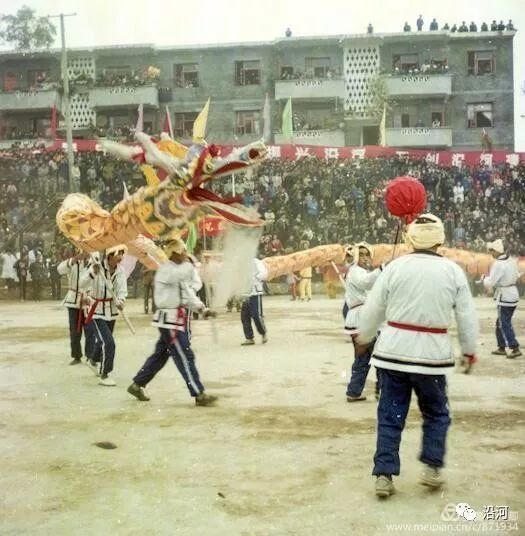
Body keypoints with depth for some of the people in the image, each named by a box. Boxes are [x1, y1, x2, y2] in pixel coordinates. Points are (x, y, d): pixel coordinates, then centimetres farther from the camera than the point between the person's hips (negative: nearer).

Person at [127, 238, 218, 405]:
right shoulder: (165, 271, -14)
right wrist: (188, 260, -15)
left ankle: (137, 385, 28)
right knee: (185, 357, -8)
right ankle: (199, 395, -5)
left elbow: (188, 295, 19)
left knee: (161, 354, 16)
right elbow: (184, 274, -35)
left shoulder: (179, 270, 17)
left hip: (178, 321, 10)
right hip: (170, 321, -10)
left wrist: (203, 309, 7)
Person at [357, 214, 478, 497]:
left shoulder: (395, 267, -3)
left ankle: (384, 475, 8)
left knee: (390, 416, 9)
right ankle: (432, 468, 14)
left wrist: (364, 337, 20)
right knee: (436, 414, 20)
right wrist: (469, 349, 18)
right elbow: (467, 316, 3)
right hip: (432, 354, 0)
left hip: (393, 351, 1)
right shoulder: (453, 271, -2)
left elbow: (372, 309, 2)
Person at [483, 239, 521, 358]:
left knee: (504, 325, 0)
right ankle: (501, 348, 22)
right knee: (500, 323, 17)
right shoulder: (512, 261, 5)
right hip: (513, 295, 9)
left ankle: (515, 349, -1)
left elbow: (490, 283, -19)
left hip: (505, 297, -9)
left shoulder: (498, 264, -20)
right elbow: (516, 276, 20)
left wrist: (484, 278, 2)